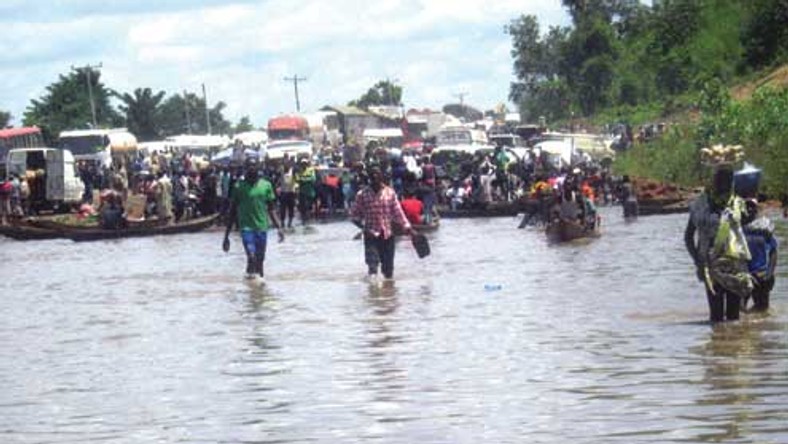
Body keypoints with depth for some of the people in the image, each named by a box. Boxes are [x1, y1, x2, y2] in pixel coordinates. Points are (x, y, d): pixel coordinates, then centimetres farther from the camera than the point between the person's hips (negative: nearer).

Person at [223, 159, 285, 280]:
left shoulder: (266, 185, 4)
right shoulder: (239, 187, -2)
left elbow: (271, 209, 9)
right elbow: (232, 212, 3)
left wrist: (278, 227, -4)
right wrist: (226, 236, 2)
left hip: (262, 228, 3)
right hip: (246, 228, -3)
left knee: (260, 260, 8)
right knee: (251, 256, -22)